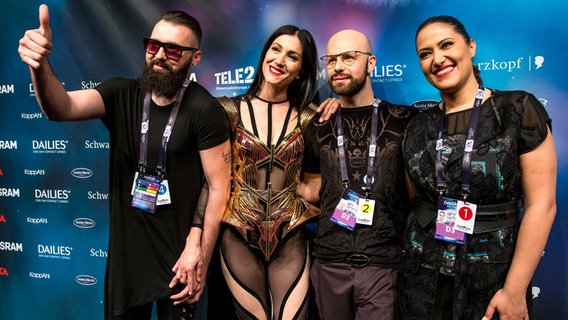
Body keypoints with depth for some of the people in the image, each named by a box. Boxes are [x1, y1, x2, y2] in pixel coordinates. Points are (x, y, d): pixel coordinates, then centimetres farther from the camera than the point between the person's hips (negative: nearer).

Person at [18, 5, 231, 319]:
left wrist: (201, 258, -16)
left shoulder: (205, 110, -15)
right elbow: (63, 108, -18)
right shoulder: (121, 94, -3)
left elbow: (219, 188, -15)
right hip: (125, 249, 4)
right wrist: (40, 66, -38)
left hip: (177, 255, -3)